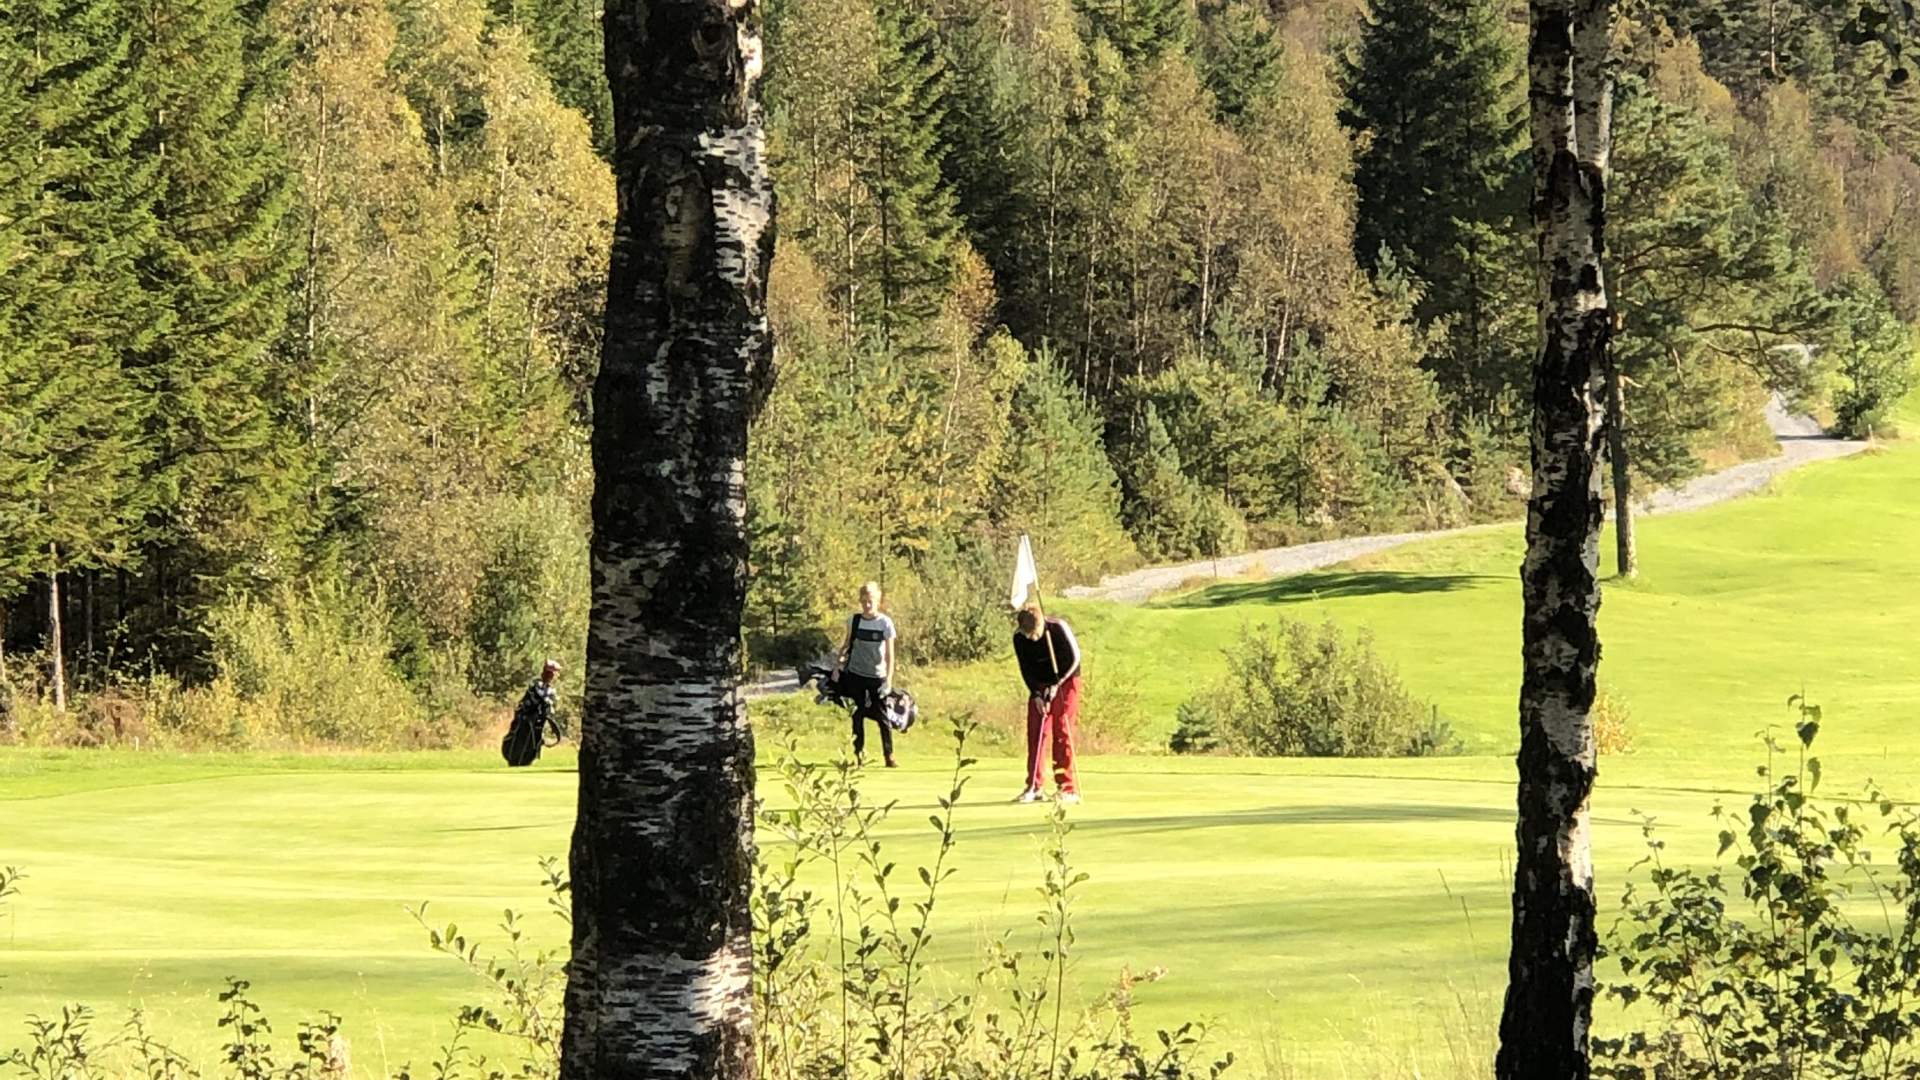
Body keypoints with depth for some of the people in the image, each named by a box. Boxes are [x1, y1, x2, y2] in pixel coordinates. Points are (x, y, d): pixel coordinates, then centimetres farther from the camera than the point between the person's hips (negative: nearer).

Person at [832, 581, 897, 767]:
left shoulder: (885, 623, -8)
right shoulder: (854, 621, 0)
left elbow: (889, 654, -7)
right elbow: (847, 646, 11)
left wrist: (888, 680, -12)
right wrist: (837, 664, -2)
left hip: (877, 676, -3)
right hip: (855, 674, 3)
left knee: (882, 717, -3)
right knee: (857, 715, 6)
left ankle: (889, 756, 4)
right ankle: (859, 752, 16)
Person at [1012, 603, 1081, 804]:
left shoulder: (1059, 628, -22)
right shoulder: (1019, 638, -12)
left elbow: (1074, 658, -16)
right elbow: (1025, 669, -4)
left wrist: (1057, 685, -19)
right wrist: (1036, 694, -14)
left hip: (1065, 682, -4)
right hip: (1039, 685, 4)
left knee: (1063, 733, -9)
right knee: (1035, 734, -3)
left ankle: (1069, 789, -8)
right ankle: (1034, 787, 3)